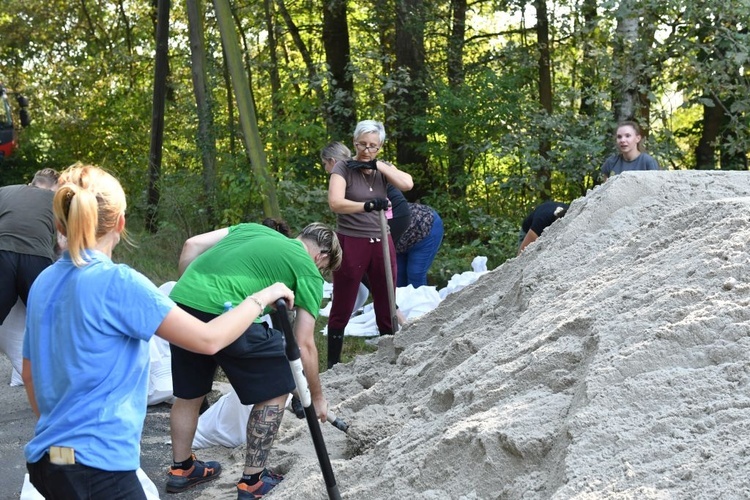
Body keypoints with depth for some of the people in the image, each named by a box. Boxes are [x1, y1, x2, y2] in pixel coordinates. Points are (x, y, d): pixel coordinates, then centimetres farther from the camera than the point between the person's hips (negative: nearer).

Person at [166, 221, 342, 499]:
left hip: (180, 300, 7)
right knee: (276, 389, 14)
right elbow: (304, 345, 13)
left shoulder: (254, 228, 28)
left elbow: (191, 246, 20)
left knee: (190, 393, 27)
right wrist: (317, 397, 25)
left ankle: (181, 469, 45)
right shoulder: (308, 270, 13)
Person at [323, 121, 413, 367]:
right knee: (342, 309, 2)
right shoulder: (343, 168, -7)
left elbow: (407, 183, -10)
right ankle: (333, 365, 10)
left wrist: (377, 165, -14)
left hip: (381, 243, 4)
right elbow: (335, 203, -23)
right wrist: (367, 205, -38)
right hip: (351, 243, -4)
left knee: (386, 307, 8)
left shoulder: (383, 167, 9)